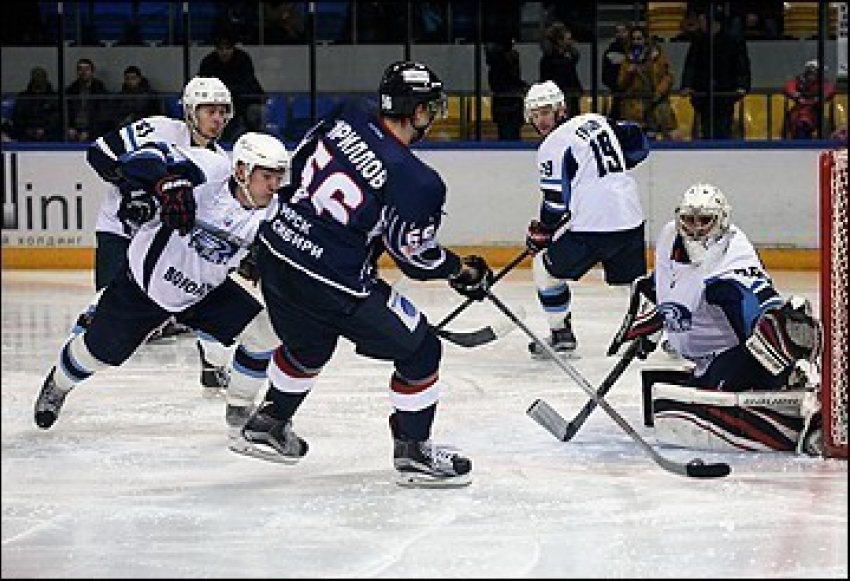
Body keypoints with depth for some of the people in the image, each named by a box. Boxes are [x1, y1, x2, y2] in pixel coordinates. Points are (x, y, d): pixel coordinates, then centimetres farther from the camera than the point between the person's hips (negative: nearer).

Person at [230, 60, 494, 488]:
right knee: (420, 350, 7)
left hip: (277, 251, 8)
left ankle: (266, 427, 46)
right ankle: (412, 452, 13)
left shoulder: (347, 117, 0)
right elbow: (416, 259, -7)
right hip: (332, 282, -8)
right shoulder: (416, 182, -18)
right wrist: (463, 271, 11)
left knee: (309, 345, 34)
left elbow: (299, 164, 15)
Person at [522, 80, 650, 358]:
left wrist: (540, 232, 7)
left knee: (546, 267, 11)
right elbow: (639, 145, 19)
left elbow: (556, 202, -9)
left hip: (590, 225, -7)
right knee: (635, 279, 19)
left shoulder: (552, 146, -7)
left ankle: (561, 334, 14)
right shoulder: (597, 121, 12)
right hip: (630, 216, 7)